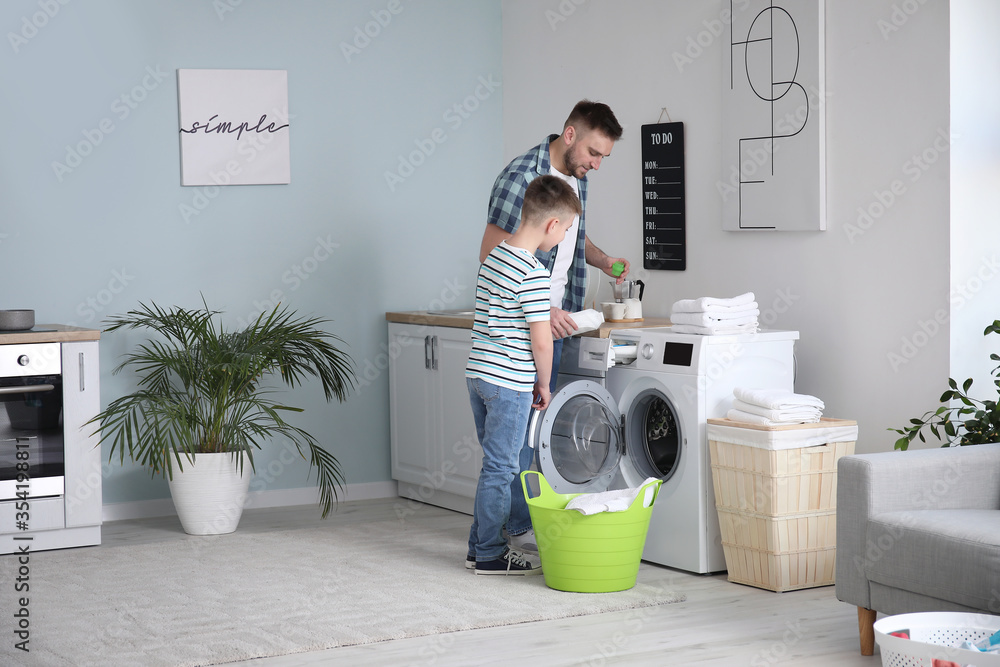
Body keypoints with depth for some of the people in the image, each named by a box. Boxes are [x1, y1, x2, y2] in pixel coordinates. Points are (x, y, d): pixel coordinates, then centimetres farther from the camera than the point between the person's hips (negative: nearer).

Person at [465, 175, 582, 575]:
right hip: (510, 383, -9)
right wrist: (543, 384, -4)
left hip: (478, 373, 9)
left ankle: (480, 546, 24)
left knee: (495, 464, 17)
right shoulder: (533, 274, -18)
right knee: (500, 468, 0)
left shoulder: (493, 257, 10)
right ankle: (491, 555, 7)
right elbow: (540, 340, -17)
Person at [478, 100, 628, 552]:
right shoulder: (520, 178, -19)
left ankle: (537, 516, 19)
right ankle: (521, 525, 1)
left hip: (553, 317, 8)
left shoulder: (576, 179, 7)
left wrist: (602, 260, 5)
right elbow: (492, 258, -20)